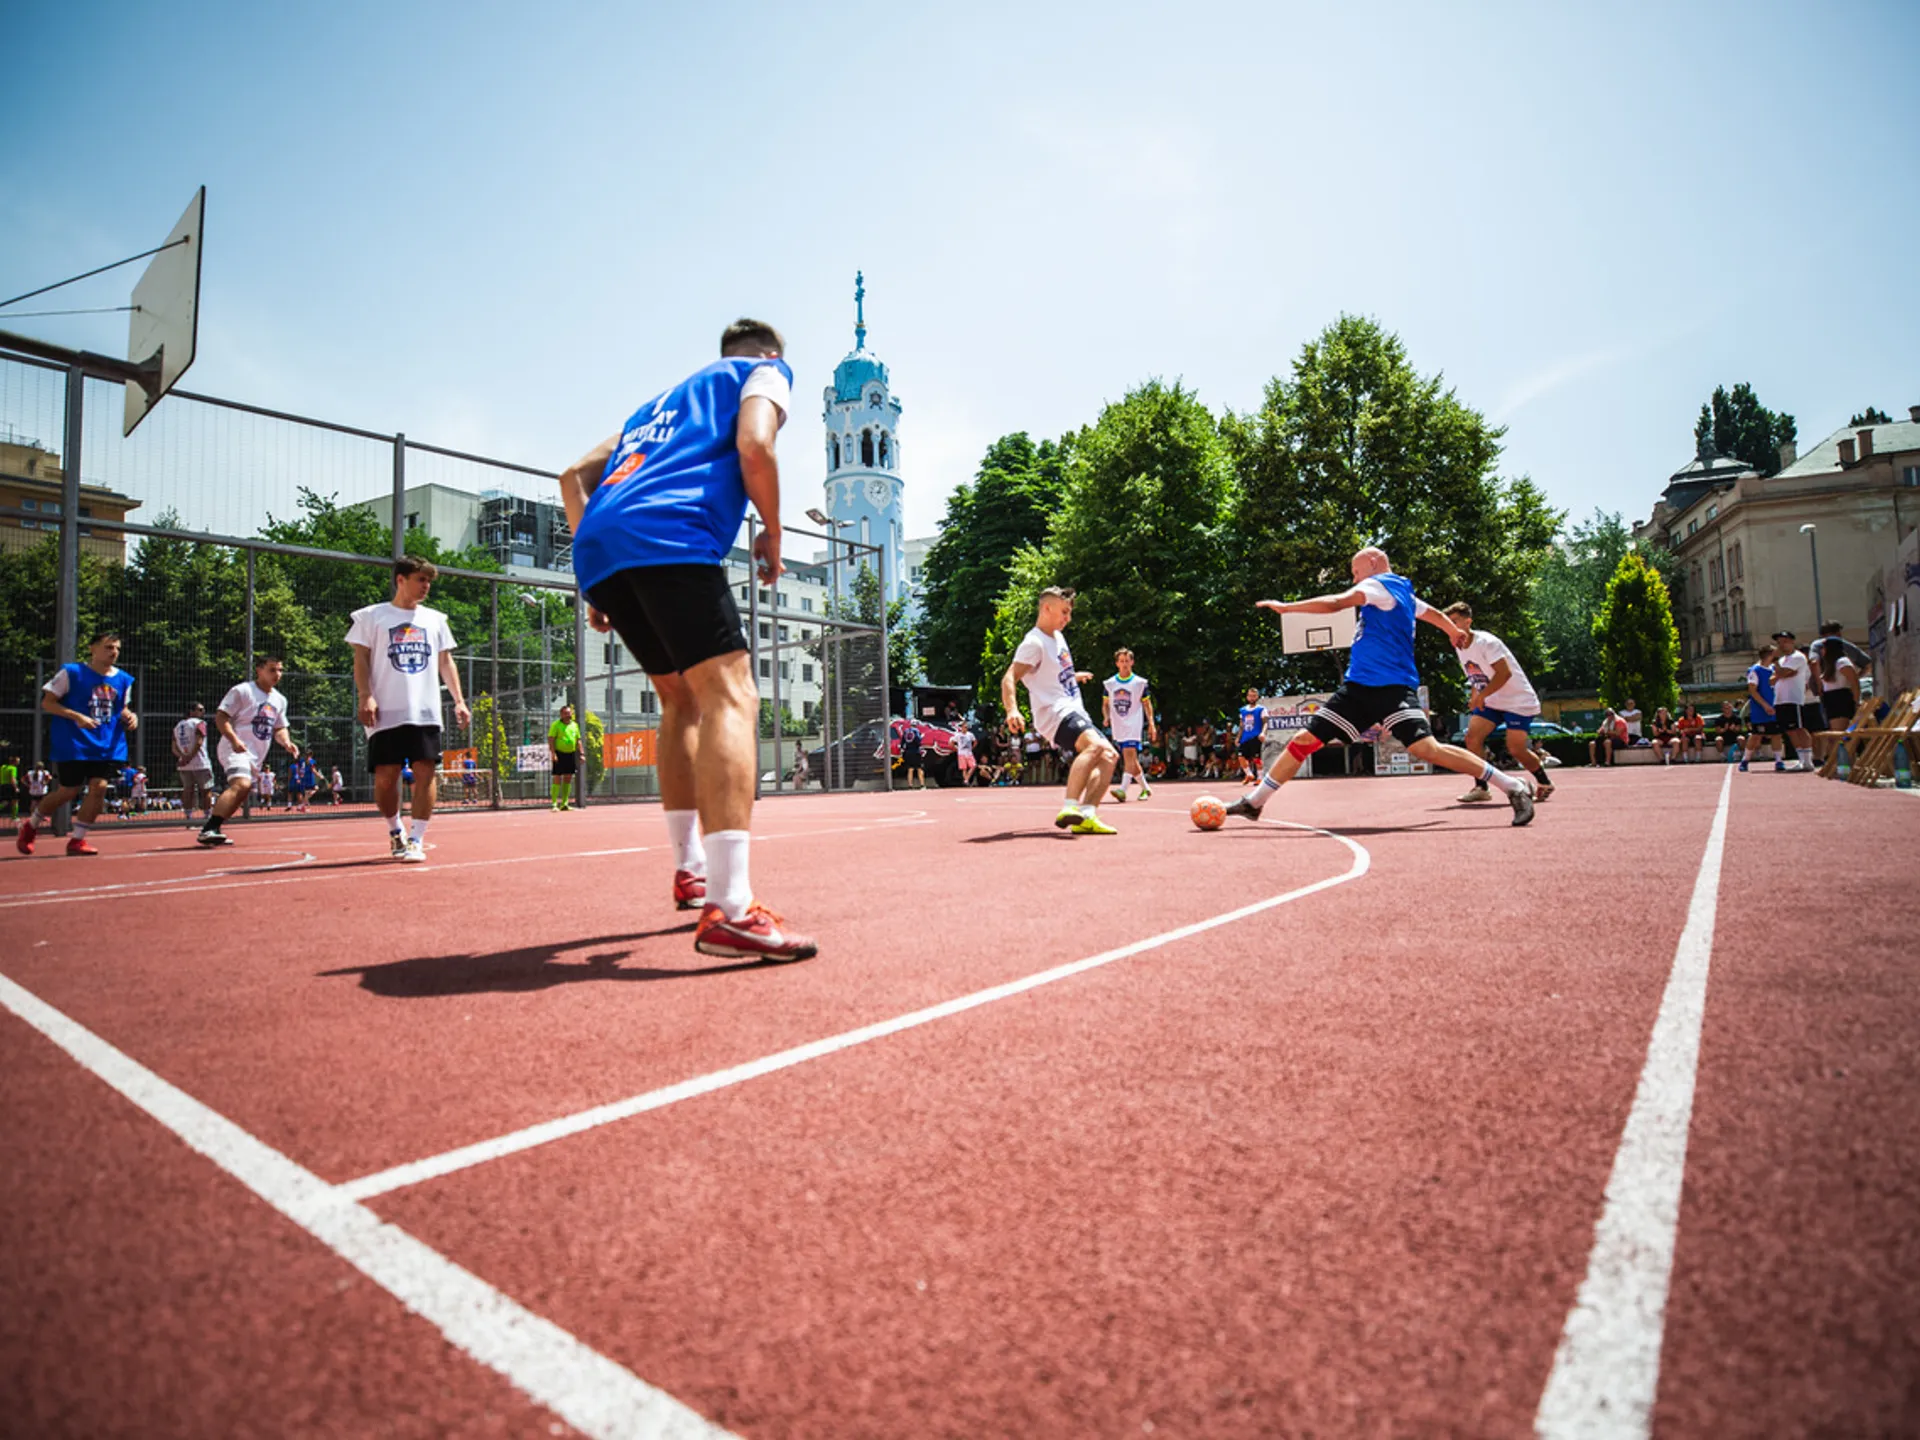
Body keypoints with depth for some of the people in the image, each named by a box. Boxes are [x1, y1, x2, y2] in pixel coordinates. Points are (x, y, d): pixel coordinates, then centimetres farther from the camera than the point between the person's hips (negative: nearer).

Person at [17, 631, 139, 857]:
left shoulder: (123, 679, 8)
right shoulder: (71, 672, -6)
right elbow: (47, 702, -5)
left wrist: (130, 716, -3)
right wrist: (77, 717, -20)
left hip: (107, 746, 4)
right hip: (72, 745, -4)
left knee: (99, 788, -8)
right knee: (69, 791, 0)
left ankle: (77, 840, 5)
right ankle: (30, 826, 29)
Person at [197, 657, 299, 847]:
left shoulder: (280, 700, 16)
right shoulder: (242, 691, -6)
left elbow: (279, 729, 24)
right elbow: (221, 717, -10)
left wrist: (286, 743, 2)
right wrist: (234, 739, -24)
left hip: (256, 757, 9)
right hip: (235, 750, -9)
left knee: (240, 795, 12)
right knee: (241, 784, -29)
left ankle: (212, 831, 25)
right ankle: (208, 830, -33)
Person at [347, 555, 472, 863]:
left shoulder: (435, 619, 17)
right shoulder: (371, 616, 7)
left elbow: (446, 661, 18)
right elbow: (361, 659, 2)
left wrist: (459, 700, 8)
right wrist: (366, 696, -12)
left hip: (426, 711, 2)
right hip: (387, 713, -2)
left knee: (426, 772, -7)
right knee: (385, 776, -1)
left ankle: (416, 840, -3)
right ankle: (395, 832, 22)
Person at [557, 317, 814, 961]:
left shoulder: (668, 396, 38)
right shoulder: (766, 371, 20)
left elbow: (575, 476, 32)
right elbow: (754, 445, -5)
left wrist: (599, 581, 26)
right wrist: (772, 534, 9)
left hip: (596, 548, 8)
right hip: (670, 540, -8)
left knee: (683, 699, 20)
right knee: (731, 695, -14)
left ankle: (691, 870, 24)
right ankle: (728, 909, -28)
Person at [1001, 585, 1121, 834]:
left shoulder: (1058, 637, 18)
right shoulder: (1034, 643, -11)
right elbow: (1009, 679, -22)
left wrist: (1074, 677, 52)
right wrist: (1012, 710, -38)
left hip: (1075, 712, 10)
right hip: (1055, 714, -10)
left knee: (1109, 755, -1)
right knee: (1095, 745, -33)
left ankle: (1086, 815, -9)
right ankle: (1070, 808, -39)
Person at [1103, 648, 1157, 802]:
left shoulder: (1140, 683, 4)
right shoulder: (1109, 684, 10)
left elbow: (1147, 703, 8)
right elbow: (1105, 704, 18)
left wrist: (1151, 723, -2)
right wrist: (1106, 717, -2)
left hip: (1133, 725, -4)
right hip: (1117, 727, 4)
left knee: (1129, 754, -22)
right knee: (1131, 760, 8)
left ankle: (1122, 789, -32)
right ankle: (1145, 788, 23)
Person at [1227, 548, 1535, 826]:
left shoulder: (1379, 584, -4)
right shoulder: (1403, 593, 21)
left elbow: (1335, 603, -19)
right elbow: (1437, 616, 37)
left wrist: (1286, 606, -13)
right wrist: (1455, 634, 58)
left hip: (1391, 687, -9)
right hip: (1359, 686, 9)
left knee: (1426, 748, -21)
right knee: (1303, 739, 2)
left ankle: (1515, 787, -7)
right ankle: (1253, 802, 7)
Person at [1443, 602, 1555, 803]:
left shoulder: (1486, 642, -20)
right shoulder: (1459, 648, 5)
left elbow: (1504, 673, -28)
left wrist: (1481, 696, -31)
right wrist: (1476, 700, 5)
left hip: (1518, 700, -7)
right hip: (1491, 702, 7)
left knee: (1515, 749, -10)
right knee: (1472, 736, -12)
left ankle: (1544, 783, 16)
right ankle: (1480, 788, -6)